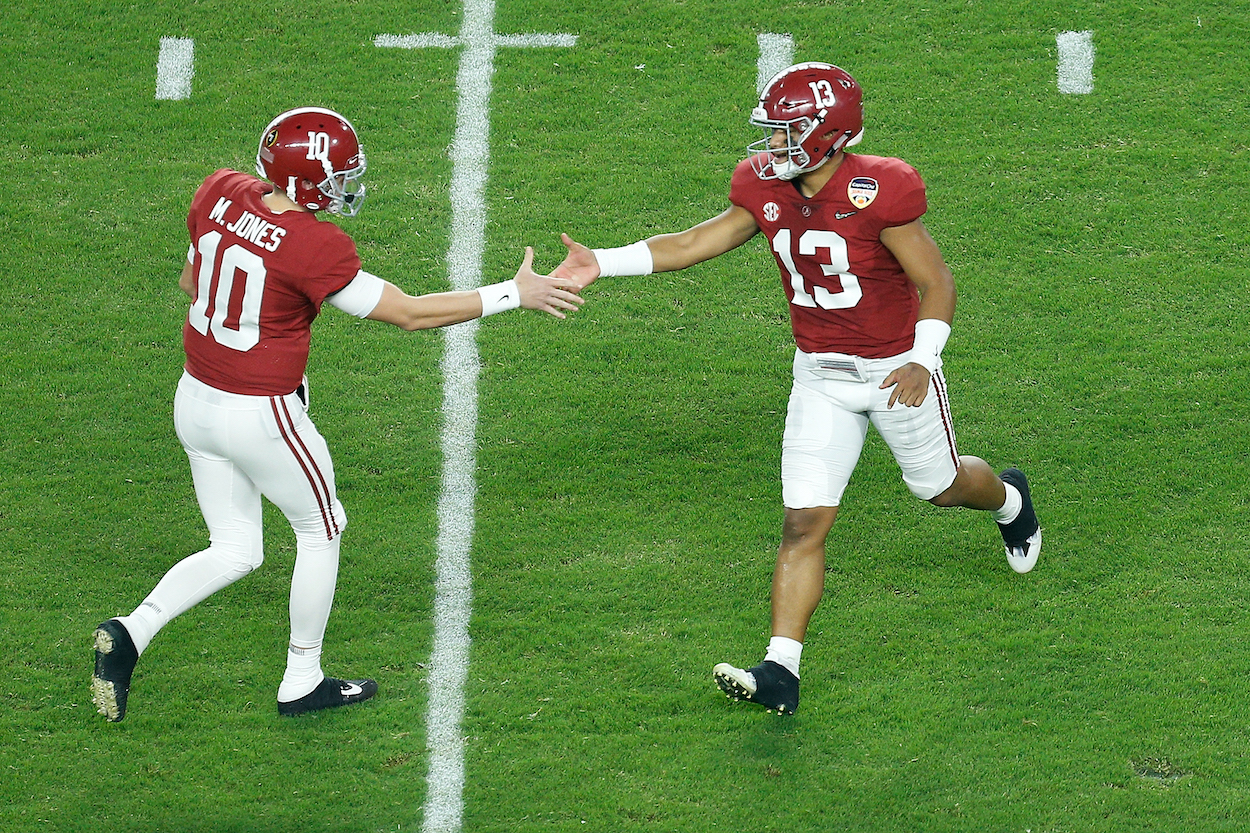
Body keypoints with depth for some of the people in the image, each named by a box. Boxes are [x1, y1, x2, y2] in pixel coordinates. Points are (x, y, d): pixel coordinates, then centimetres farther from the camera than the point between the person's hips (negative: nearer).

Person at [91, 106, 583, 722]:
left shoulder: (219, 193, -5)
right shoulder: (315, 248, -24)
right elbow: (409, 313, -18)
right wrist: (513, 295, -11)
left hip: (195, 400, 7)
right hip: (261, 416, -7)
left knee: (235, 551, 20)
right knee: (321, 530, 19)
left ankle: (131, 631, -1)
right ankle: (302, 683, 29)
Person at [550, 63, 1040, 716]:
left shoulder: (877, 193, -24)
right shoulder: (766, 190, -7)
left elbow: (936, 284, -17)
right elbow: (692, 244, -2)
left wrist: (922, 361, -30)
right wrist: (601, 264, -12)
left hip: (895, 368, -4)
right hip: (819, 376, 4)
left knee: (939, 486, 21)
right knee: (804, 522, -6)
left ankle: (1010, 501, 58)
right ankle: (780, 672, -10)